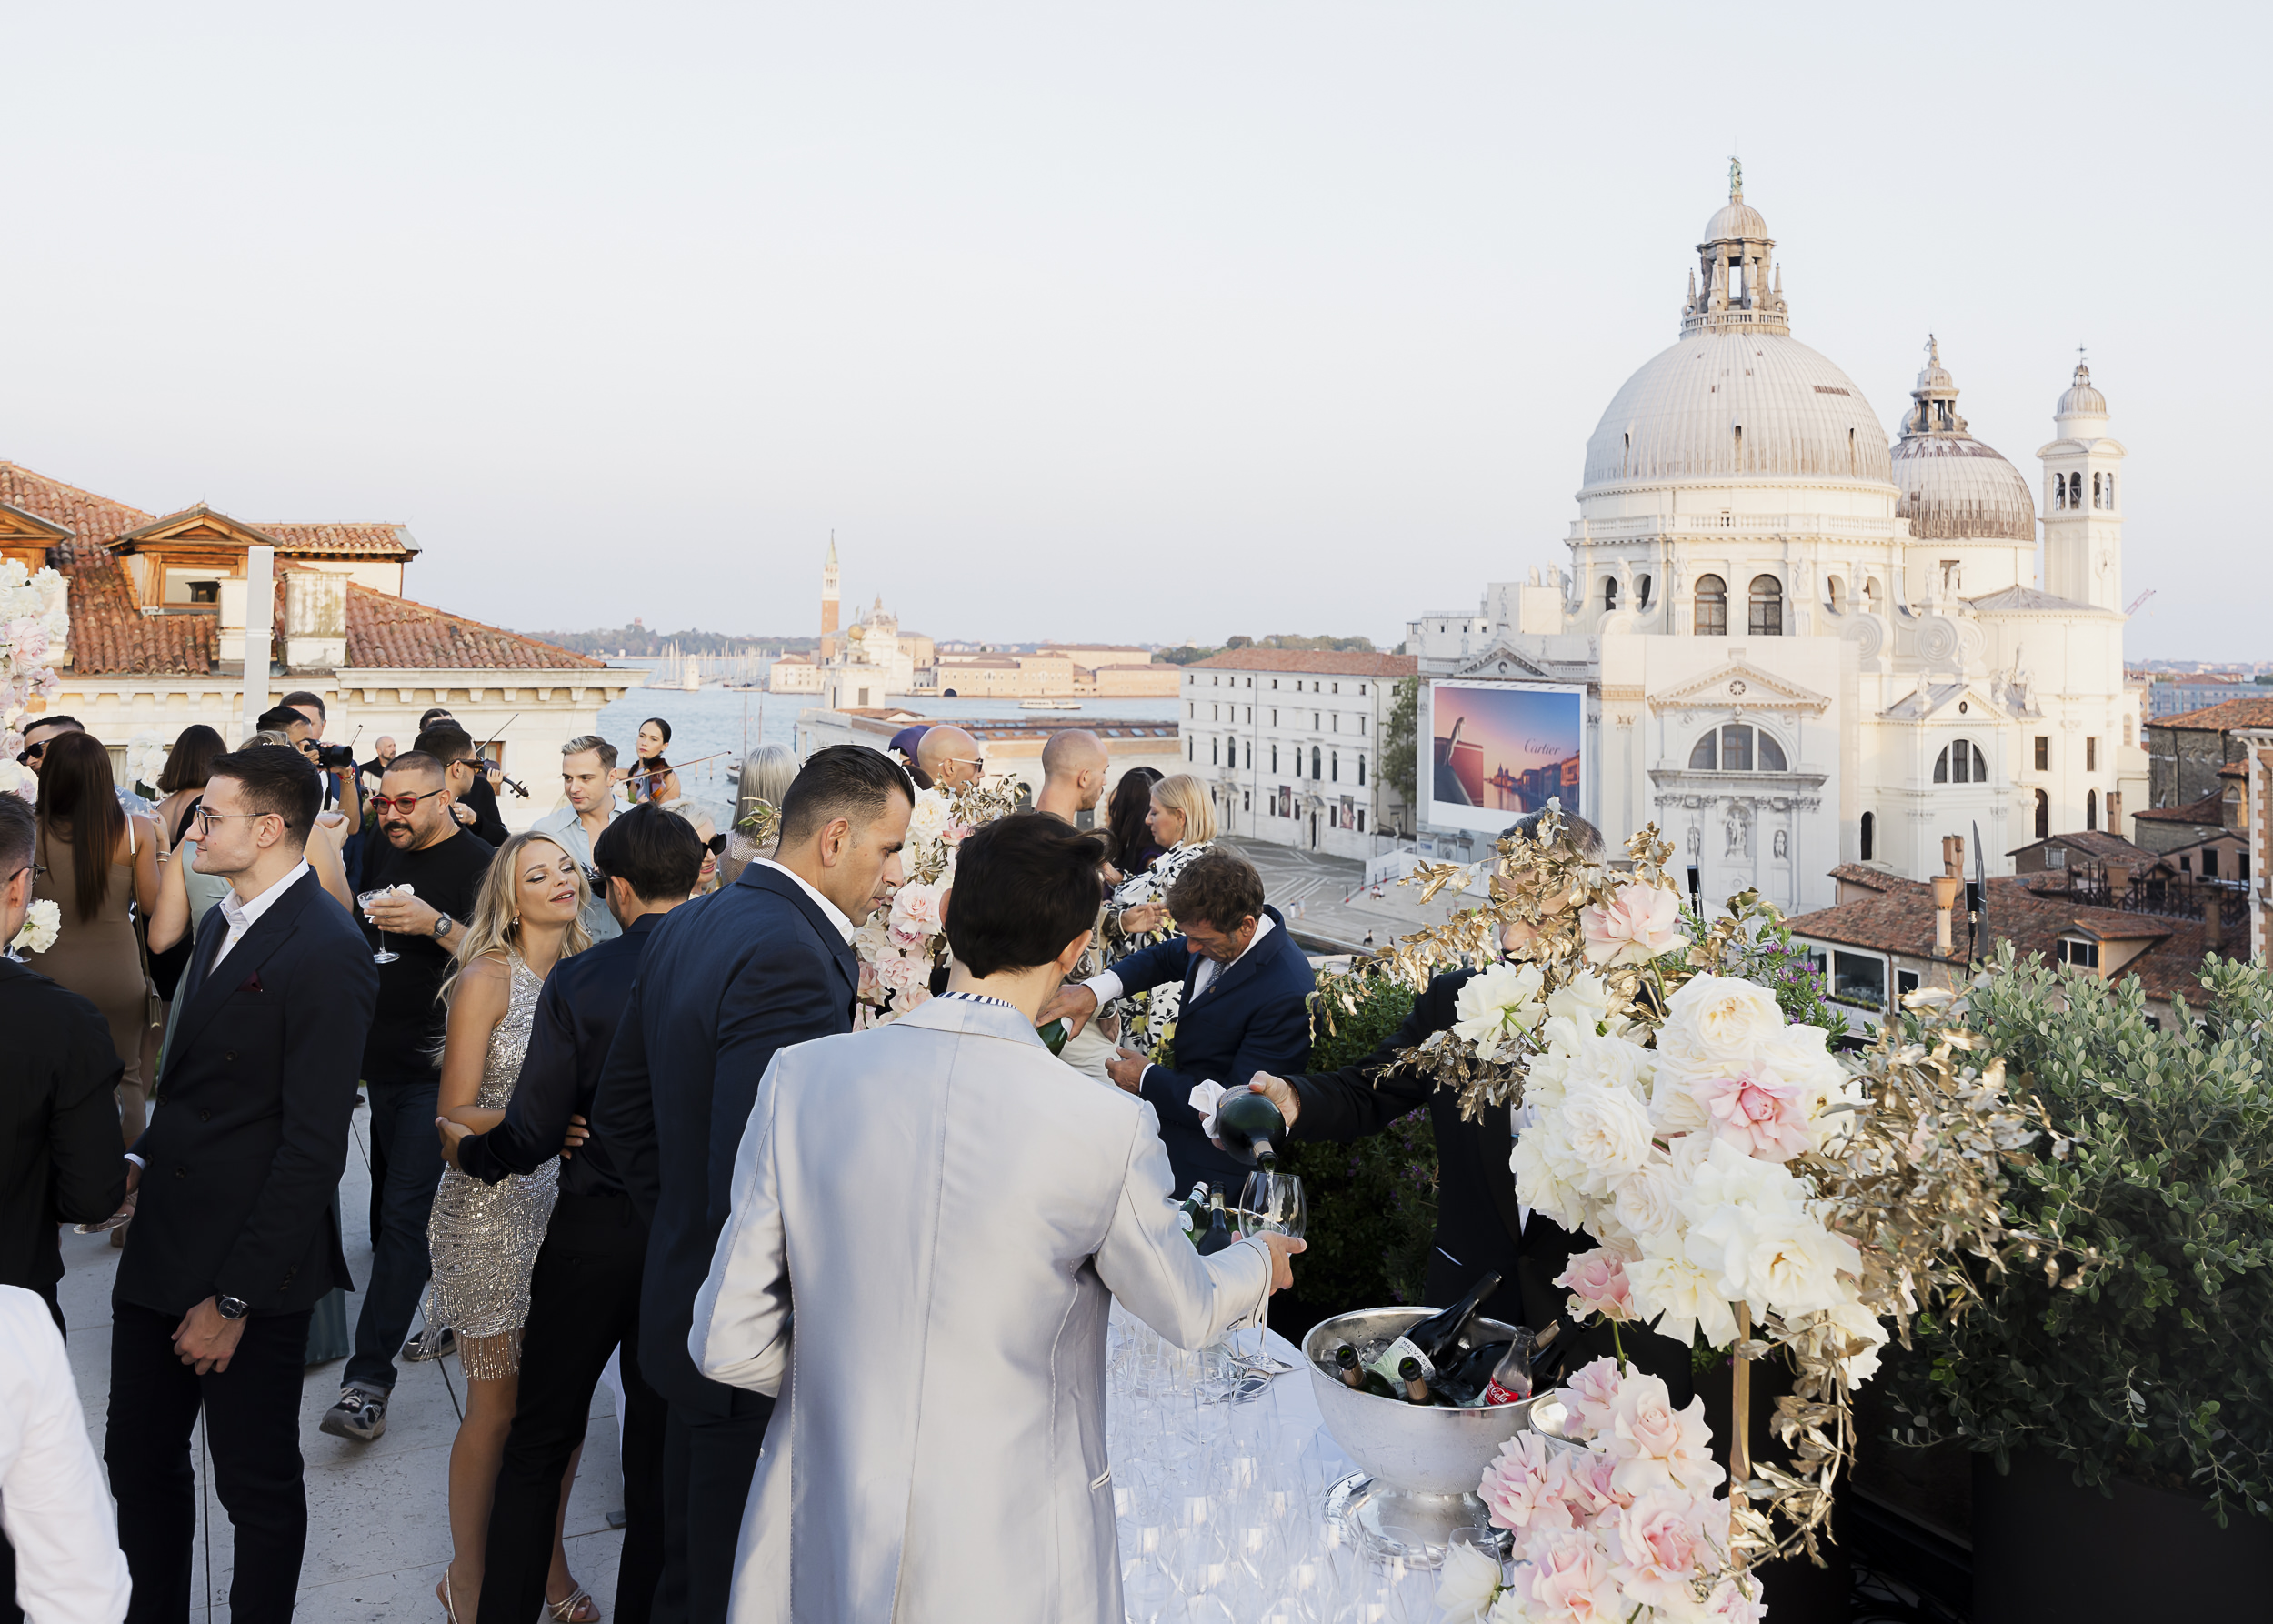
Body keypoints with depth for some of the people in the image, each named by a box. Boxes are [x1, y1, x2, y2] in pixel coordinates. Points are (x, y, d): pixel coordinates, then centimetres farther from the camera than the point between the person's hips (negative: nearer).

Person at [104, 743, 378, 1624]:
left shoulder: (327, 953, -19)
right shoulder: (227, 925, 11)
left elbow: (314, 1148, -21)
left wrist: (237, 1297, -19)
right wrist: (141, 1159, 1)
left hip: (248, 1269, -9)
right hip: (162, 1253, 9)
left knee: (257, 1485, 8)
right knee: (138, 1461, 18)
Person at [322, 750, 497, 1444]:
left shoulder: (479, 864, -9)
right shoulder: (386, 856, 12)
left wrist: (436, 923, -25)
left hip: (438, 1068, -8)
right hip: (384, 1061, 8)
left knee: (403, 1213, -11)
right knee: (394, 1205, 18)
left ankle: (368, 1381, -12)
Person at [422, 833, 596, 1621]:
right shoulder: (487, 979, -9)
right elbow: (453, 1115, -12)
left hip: (568, 1206, 5)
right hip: (493, 1210, -5)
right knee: (497, 1408, 5)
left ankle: (545, 1558, 30)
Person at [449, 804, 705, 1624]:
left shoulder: (578, 982, -14)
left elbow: (532, 1134, -10)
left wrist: (465, 1150, 10)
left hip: (596, 1234, -2)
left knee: (539, 1440, 15)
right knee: (660, 1450, 14)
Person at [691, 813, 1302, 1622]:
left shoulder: (800, 1077, -11)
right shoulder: (1108, 1129, -17)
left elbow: (728, 1343, -6)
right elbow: (1188, 1312, 2)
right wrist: (1261, 1259, 24)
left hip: (825, 1555, 3)